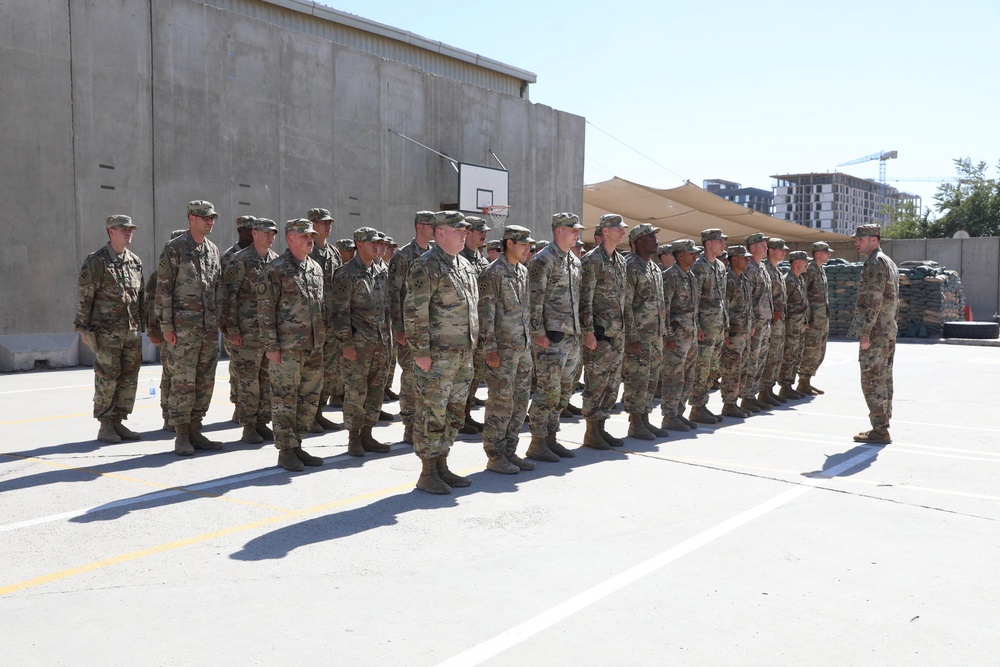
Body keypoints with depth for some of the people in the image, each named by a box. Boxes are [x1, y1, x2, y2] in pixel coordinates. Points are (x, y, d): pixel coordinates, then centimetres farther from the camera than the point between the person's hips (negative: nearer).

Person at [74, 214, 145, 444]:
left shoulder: (135, 261, 11)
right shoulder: (96, 261, -6)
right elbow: (84, 296, -6)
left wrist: (142, 325, 14)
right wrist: (83, 328, -8)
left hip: (132, 331, 6)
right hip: (106, 332, -6)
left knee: (129, 378, 7)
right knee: (107, 378, -1)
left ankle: (118, 422, 17)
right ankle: (105, 426, 8)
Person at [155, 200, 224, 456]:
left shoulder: (213, 250, 13)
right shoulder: (174, 249, -6)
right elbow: (163, 289, -8)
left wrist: (220, 320, 14)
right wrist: (166, 326, -12)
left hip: (210, 327, 6)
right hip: (184, 328, -6)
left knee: (205, 382, 9)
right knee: (183, 382, -3)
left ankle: (195, 431, 19)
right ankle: (181, 436, 6)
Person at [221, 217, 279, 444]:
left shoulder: (276, 260, 12)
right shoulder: (240, 261, -7)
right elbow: (228, 296, -9)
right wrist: (232, 329, -13)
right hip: (248, 331, -6)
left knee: (269, 379, 9)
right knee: (248, 380, -1)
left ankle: (262, 423, 20)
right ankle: (248, 427, 8)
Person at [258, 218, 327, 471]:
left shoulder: (316, 268, 14)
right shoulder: (276, 269, -7)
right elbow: (265, 308, -10)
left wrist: (322, 337, 16)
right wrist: (271, 345, -14)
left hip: (314, 346, 7)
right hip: (288, 347, -7)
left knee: (309, 398, 11)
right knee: (284, 398, 0)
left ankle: (296, 446, 23)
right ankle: (286, 451, 8)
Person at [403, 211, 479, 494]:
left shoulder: (465, 266, 15)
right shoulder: (426, 266, -12)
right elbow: (414, 311, -17)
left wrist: (472, 346, 19)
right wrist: (421, 352, -19)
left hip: (463, 354, 9)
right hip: (437, 356, -9)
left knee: (454, 412, 13)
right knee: (431, 414, -2)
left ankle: (441, 466, 24)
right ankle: (427, 473, 7)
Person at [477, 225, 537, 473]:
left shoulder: (524, 272, 14)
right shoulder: (493, 273, -11)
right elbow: (485, 313, -15)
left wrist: (530, 340, 18)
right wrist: (490, 348, -19)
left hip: (523, 347, 8)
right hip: (502, 348, -8)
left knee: (520, 402, 11)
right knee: (500, 403, -4)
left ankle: (510, 452, 21)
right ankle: (495, 456, 6)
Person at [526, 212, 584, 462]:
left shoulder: (575, 261, 16)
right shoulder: (543, 259, -10)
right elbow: (534, 299, -15)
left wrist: (580, 331, 18)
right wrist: (538, 332, -19)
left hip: (572, 336, 9)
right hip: (551, 336, -9)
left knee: (564, 391, 12)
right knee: (548, 390, -7)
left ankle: (551, 438, 22)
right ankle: (537, 444, 2)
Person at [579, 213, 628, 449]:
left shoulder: (620, 261, 15)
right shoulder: (592, 260, -10)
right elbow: (585, 299, -14)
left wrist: (624, 328, 17)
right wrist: (588, 331, -19)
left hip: (618, 333, 8)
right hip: (599, 332, -8)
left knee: (612, 383, 11)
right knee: (596, 383, -3)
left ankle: (601, 427, 21)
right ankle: (591, 433, 6)